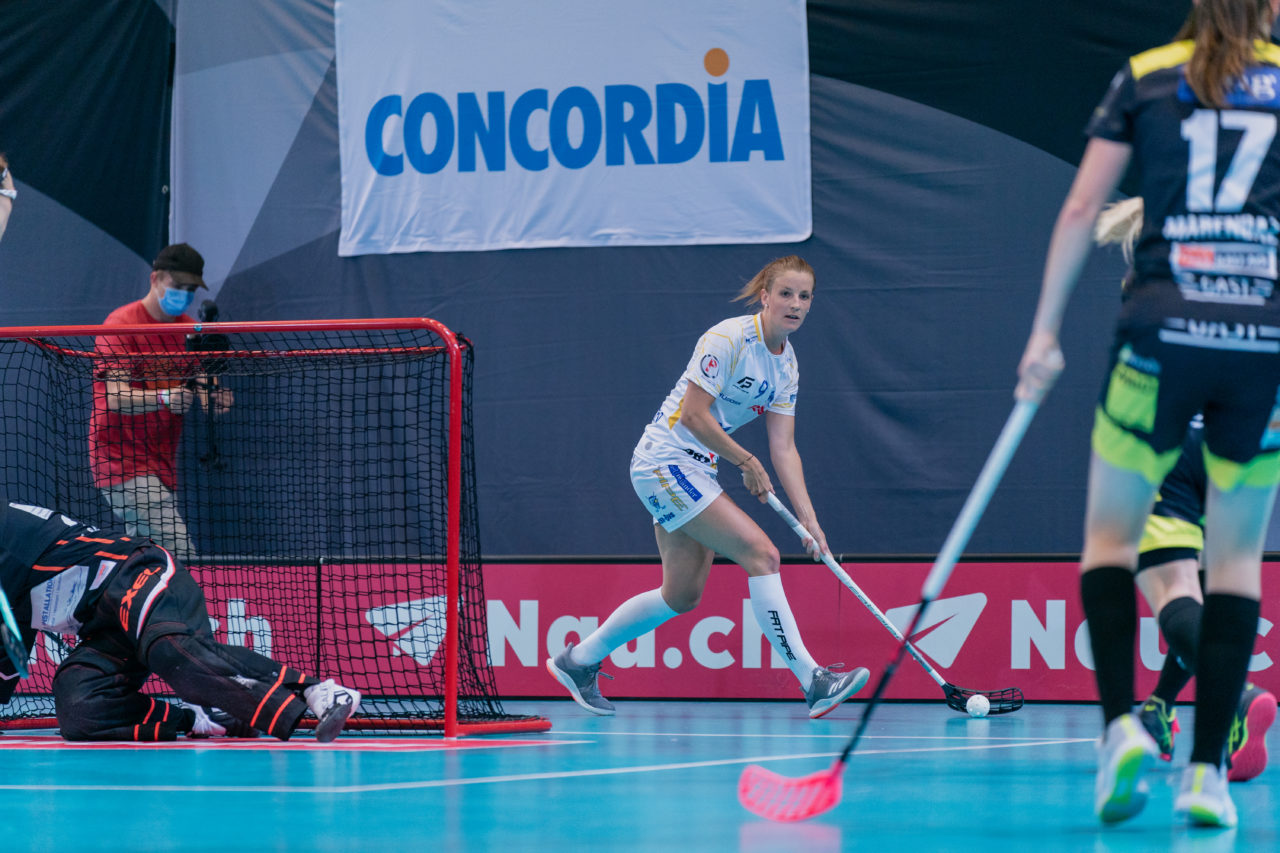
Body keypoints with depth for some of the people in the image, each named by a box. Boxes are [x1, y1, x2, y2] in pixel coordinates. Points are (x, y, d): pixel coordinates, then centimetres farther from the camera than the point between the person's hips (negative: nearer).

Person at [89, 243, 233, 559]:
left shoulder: (188, 330, 12)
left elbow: (201, 391, 6)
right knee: (178, 550, -22)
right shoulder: (121, 325, -10)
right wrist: (164, 398, -40)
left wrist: (213, 400, -19)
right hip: (123, 459, -8)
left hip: (161, 464, 8)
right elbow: (117, 398, -21)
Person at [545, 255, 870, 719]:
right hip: (665, 460, -10)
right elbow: (694, 415, -19)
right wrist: (745, 462, -10)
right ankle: (811, 681, -20)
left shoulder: (787, 364, 8)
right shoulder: (727, 339, -17)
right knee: (761, 553, -18)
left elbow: (784, 449, 6)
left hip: (696, 472, 10)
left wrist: (808, 519, -3)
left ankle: (578, 661, 27)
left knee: (683, 595, 12)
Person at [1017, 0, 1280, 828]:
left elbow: (1080, 210, 5)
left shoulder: (1145, 77, 9)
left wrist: (1046, 332, 7)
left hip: (1165, 326, 0)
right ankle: (1208, 771, 4)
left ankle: (1121, 721, -7)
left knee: (1111, 534, 13)